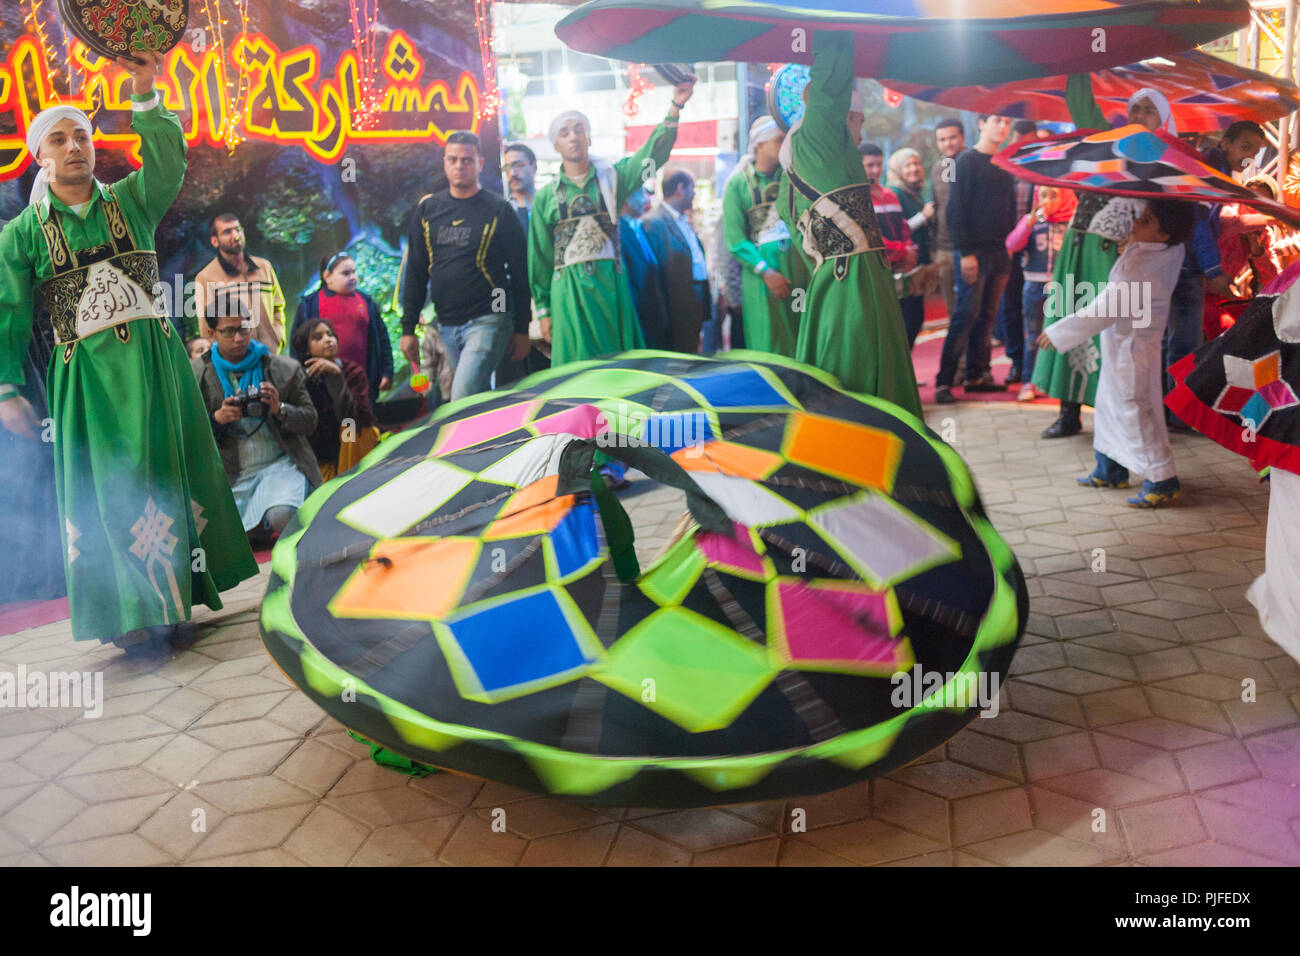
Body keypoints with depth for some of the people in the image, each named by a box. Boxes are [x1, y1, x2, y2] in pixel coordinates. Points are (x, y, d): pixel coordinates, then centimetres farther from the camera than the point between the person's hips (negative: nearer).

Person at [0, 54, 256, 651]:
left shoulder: (130, 201, 7)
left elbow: (168, 160, -12)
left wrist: (144, 95, -24)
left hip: (152, 360, 1)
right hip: (84, 372, -1)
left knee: (165, 472, 5)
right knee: (107, 486, -1)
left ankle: (172, 596, 15)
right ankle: (131, 612, 6)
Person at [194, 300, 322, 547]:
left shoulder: (285, 369, 4)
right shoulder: (195, 375, 6)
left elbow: (310, 420, 5)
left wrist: (280, 410, -16)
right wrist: (217, 418, -15)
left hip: (281, 464, -2)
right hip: (231, 475, 2)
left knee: (282, 515, -30)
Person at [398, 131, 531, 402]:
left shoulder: (499, 210, -1)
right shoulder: (427, 209, 11)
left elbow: (520, 272, 0)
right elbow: (415, 273, 13)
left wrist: (522, 330, -2)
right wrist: (408, 328, 8)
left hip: (488, 321, -5)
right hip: (446, 326, 5)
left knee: (463, 398, -17)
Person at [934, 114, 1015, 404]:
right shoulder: (967, 161, -3)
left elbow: (1011, 207, 21)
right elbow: (957, 209, -10)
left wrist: (1011, 245, 10)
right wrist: (965, 252, -16)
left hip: (999, 252, 6)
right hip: (974, 251, -6)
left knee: (986, 317, 6)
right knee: (966, 315, -11)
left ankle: (976, 375, 12)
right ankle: (944, 382, -8)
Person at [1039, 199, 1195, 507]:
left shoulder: (1142, 269, -28)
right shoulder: (1171, 251, -1)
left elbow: (1106, 308, -27)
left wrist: (1059, 332, -23)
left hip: (1132, 346, -10)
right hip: (1121, 342, 10)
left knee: (1135, 410, -3)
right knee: (1109, 401, 19)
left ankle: (1162, 481, 6)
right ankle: (1110, 470, 31)